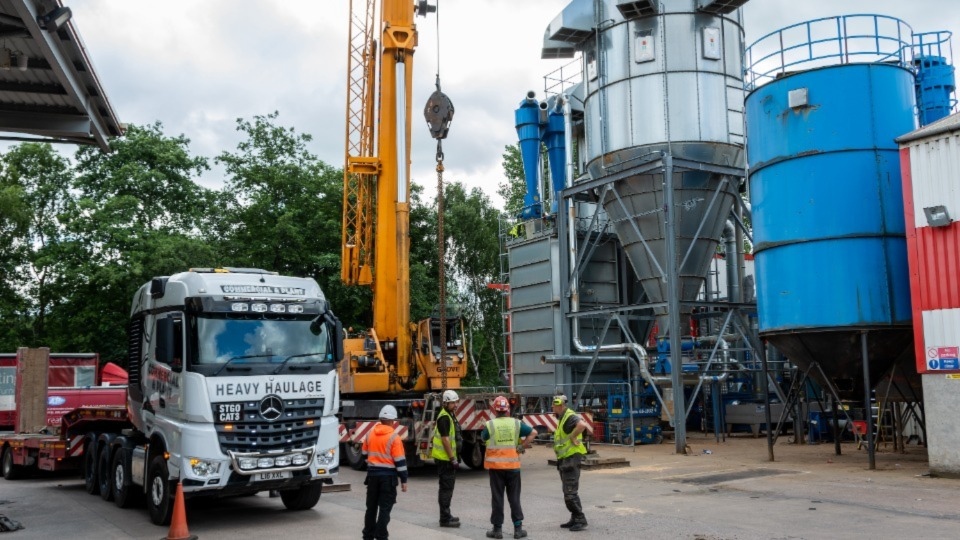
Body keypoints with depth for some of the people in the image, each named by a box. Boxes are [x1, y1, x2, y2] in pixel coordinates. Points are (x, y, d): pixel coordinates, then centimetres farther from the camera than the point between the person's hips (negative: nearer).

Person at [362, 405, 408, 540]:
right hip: (388, 475, -5)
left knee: (371, 506, 15)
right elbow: (400, 460, -13)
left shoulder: (370, 435, 4)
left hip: (372, 473, 5)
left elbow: (364, 454, 16)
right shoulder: (394, 438, -12)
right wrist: (403, 480, -7)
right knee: (385, 507, 0)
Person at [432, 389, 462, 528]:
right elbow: (445, 439, -22)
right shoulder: (444, 418, -18)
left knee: (447, 487, 18)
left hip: (448, 458, 10)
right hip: (445, 459, -10)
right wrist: (453, 459, -21)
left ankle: (446, 515, 28)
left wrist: (456, 457, 20)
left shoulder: (450, 415, 15)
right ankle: (445, 519, 0)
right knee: (446, 488, -5)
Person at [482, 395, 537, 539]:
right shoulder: (516, 423, -2)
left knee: (497, 498, 7)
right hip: (513, 466, 1)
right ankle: (518, 528, 12)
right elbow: (533, 432, 3)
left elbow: (483, 438, 11)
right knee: (514, 498, 10)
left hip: (495, 466, -1)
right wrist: (521, 446, 1)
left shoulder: (489, 425, -7)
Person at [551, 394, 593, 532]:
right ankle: (575, 519, 22)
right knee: (568, 492, 15)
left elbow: (582, 424, -37)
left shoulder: (569, 417, -16)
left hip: (571, 459, -11)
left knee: (570, 493, -10)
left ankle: (581, 520, -4)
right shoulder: (563, 418, 15)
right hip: (565, 459, 11)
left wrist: (573, 437, -25)